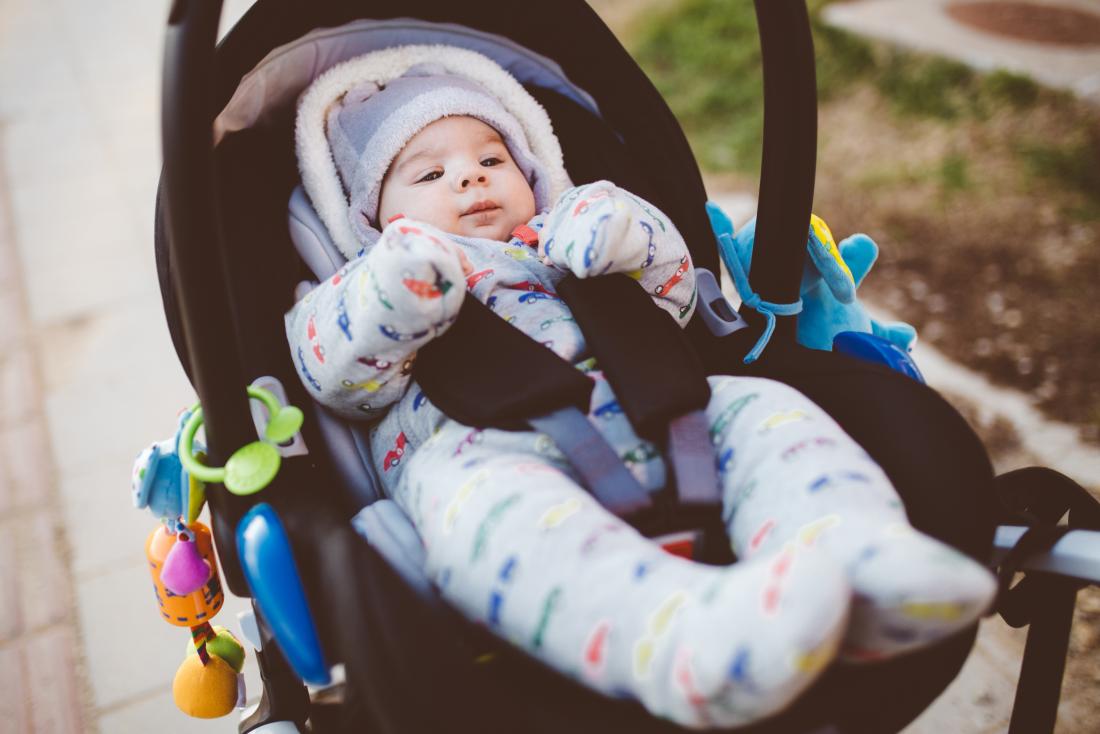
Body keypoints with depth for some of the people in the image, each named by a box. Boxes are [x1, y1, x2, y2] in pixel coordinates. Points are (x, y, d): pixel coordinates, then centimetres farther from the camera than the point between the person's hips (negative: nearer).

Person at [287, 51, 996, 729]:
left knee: (758, 406, -20)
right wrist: (392, 292, -11)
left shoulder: (560, 242, 38)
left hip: (638, 416, 5)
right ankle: (682, 632, -64)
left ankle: (862, 559, -48)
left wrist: (629, 235, 7)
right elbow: (340, 375, 9)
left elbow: (671, 294, 30)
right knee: (477, 499, -39)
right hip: (481, 447, -4)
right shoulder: (371, 286, 29)